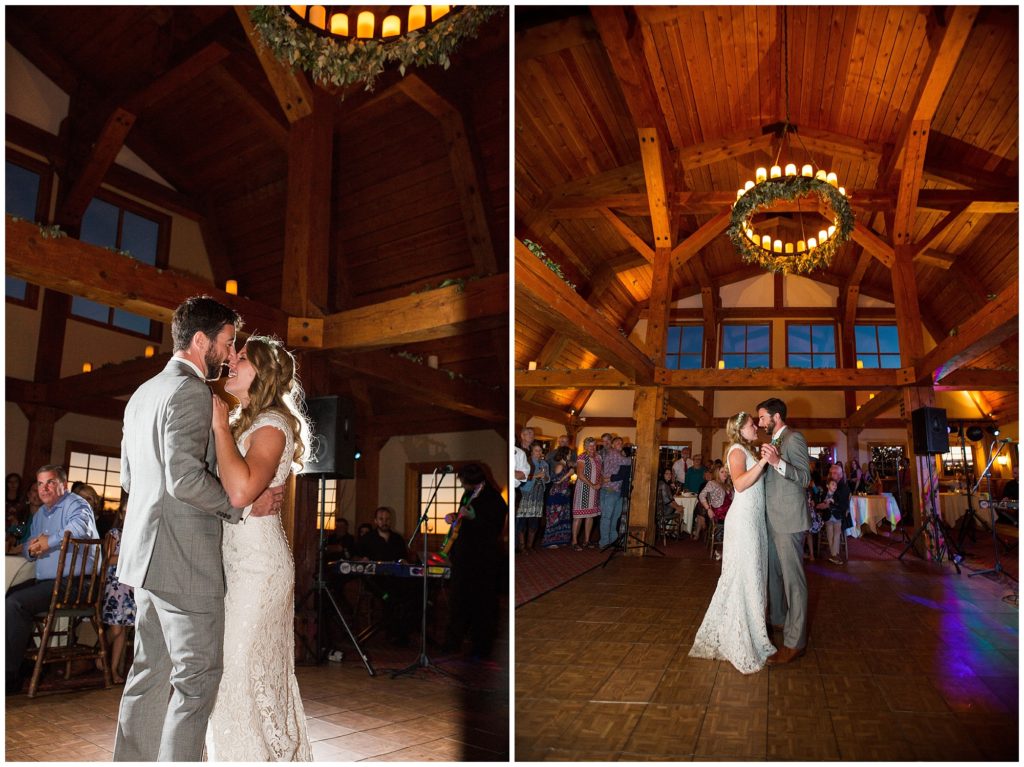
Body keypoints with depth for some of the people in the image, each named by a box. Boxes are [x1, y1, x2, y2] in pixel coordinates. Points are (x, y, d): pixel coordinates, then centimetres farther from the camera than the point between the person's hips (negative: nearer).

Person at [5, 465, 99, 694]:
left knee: (14, 603, -21)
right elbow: (27, 550, 27)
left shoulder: (75, 505, -8)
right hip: (46, 580, 10)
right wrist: (32, 549, 2)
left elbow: (80, 527, -33)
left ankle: (11, 674, -13)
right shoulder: (40, 514, 20)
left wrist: (49, 541, -20)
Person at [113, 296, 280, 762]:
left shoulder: (143, 393, 16)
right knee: (197, 675, -1)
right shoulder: (190, 392, -14)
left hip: (147, 553, 10)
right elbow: (186, 478, -23)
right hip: (183, 557, -10)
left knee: (150, 670, 16)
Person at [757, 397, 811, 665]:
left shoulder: (793, 438, -11)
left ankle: (795, 641, -2)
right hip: (773, 520, 10)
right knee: (773, 572, 21)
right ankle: (778, 619, 38)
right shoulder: (774, 442, 17)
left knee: (793, 578, -6)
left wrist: (778, 463, -32)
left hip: (789, 519, -10)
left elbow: (805, 477, -21)